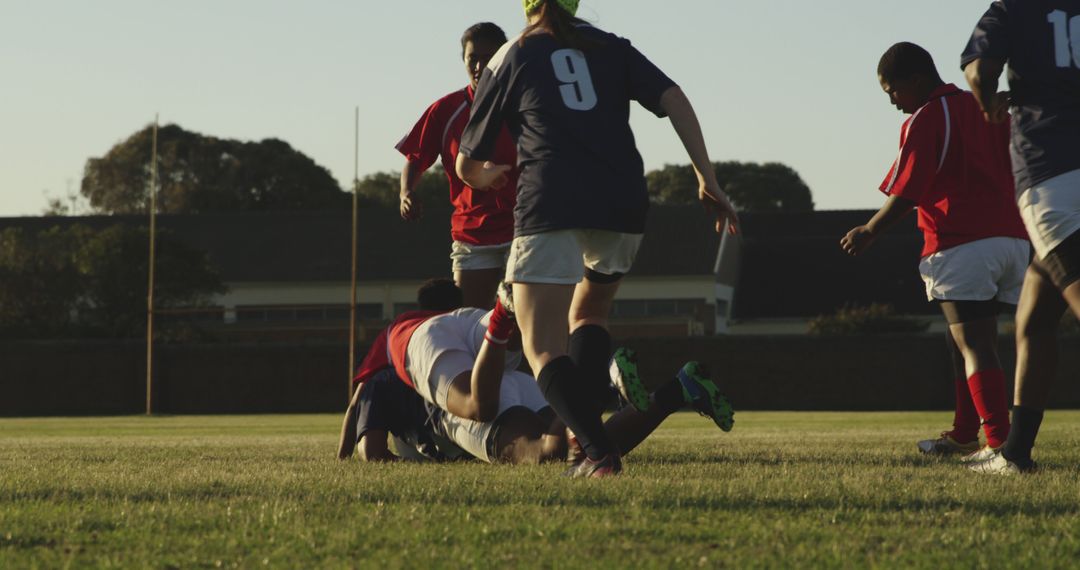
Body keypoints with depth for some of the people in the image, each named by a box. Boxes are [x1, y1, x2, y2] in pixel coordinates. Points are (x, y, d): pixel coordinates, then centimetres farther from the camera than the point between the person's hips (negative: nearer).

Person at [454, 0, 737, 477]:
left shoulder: (509, 59, 16)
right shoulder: (611, 48, 20)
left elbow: (467, 167, 23)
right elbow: (672, 99, 4)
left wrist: (486, 177, 46)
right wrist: (707, 179, 3)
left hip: (549, 205, -3)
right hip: (622, 206, 3)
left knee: (543, 348, -4)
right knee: (589, 314, 27)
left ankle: (598, 452, -27)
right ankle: (587, 435, 12)